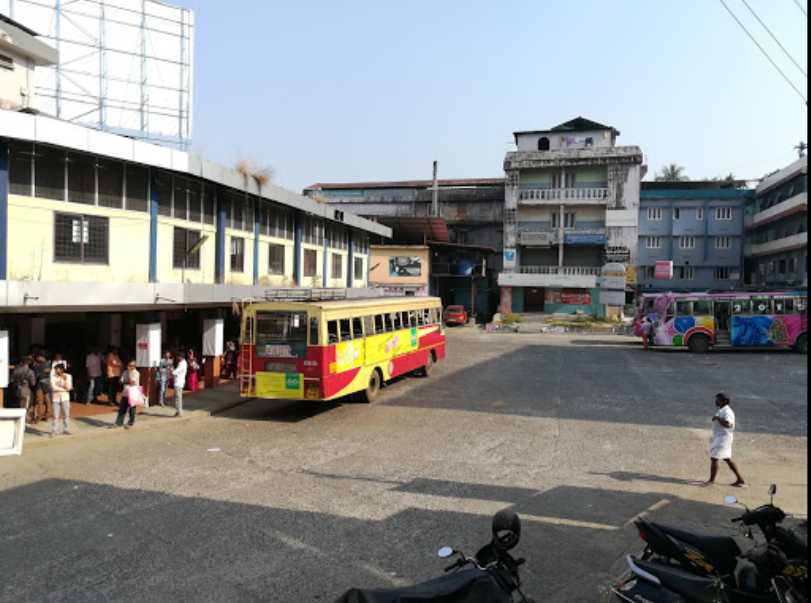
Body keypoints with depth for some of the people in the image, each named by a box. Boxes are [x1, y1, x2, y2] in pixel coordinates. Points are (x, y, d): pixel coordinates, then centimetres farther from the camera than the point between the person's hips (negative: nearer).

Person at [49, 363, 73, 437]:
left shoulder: (68, 376, 2)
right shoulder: (53, 377, -1)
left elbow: (68, 387, -6)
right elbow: (53, 387, -12)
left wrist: (65, 380, -16)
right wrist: (64, 389, -9)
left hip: (65, 398, 1)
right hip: (56, 398, -1)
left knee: (66, 414, 3)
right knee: (56, 415, -1)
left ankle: (66, 429, 12)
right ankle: (55, 431, 7)